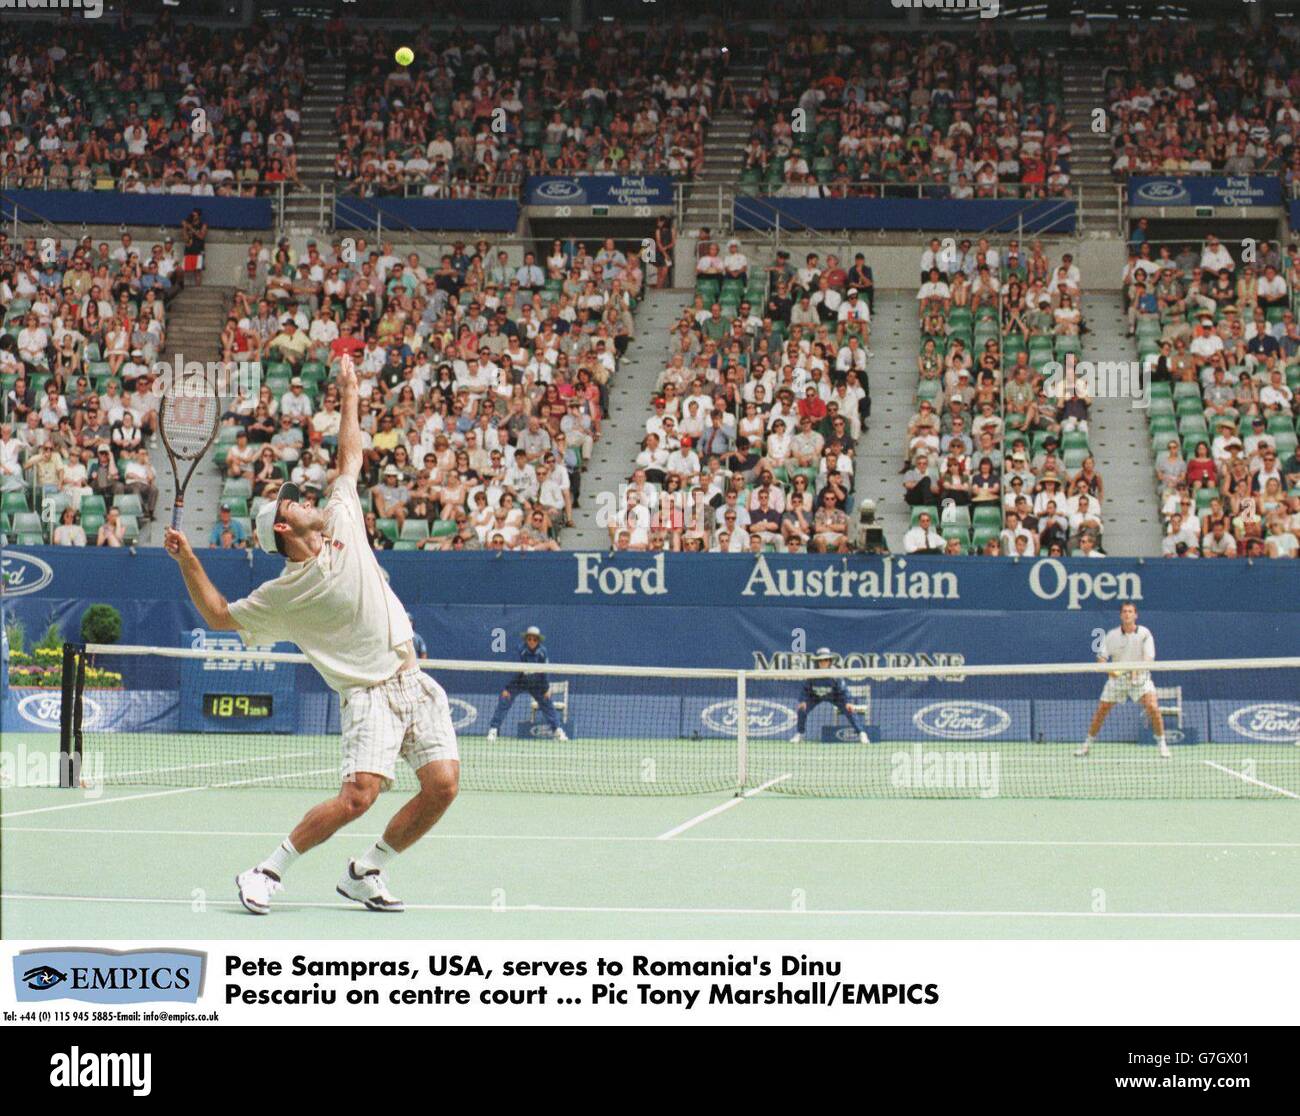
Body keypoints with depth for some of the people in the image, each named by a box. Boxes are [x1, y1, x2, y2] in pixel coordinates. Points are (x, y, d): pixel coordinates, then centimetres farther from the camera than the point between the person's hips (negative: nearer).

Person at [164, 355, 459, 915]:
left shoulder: (342, 524, 11)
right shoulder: (282, 594, -2)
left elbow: (350, 459, 22)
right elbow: (219, 616, 7)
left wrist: (349, 394, 24)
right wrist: (188, 562, -5)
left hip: (416, 684, 5)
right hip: (369, 694, -5)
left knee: (442, 785, -9)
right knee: (359, 794, -22)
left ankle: (364, 872, 8)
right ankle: (267, 870, -5)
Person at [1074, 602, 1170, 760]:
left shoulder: (1144, 633, -7)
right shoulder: (1112, 635, -3)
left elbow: (1149, 658, -14)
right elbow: (1101, 658, -2)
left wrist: (1138, 669, -34)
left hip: (1139, 677, -2)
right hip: (1117, 676, 2)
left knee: (1153, 708, -20)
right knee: (1101, 710, 1)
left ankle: (1162, 745, -6)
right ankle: (1088, 744, 18)